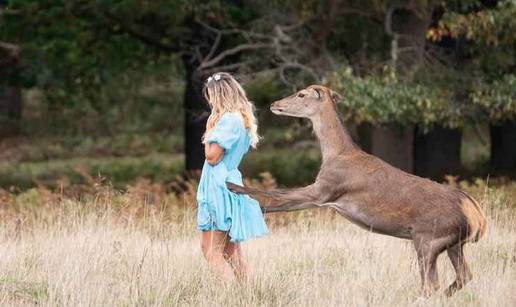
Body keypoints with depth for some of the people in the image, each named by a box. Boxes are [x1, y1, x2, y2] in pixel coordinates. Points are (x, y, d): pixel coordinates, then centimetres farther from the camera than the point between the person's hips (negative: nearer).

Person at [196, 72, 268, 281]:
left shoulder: (229, 120, -14)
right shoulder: (242, 119, 15)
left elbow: (212, 156, -15)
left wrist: (210, 128, -5)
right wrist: (214, 127, 13)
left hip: (219, 187, -10)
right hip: (233, 183, 10)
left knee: (211, 250, -10)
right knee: (232, 253, 10)